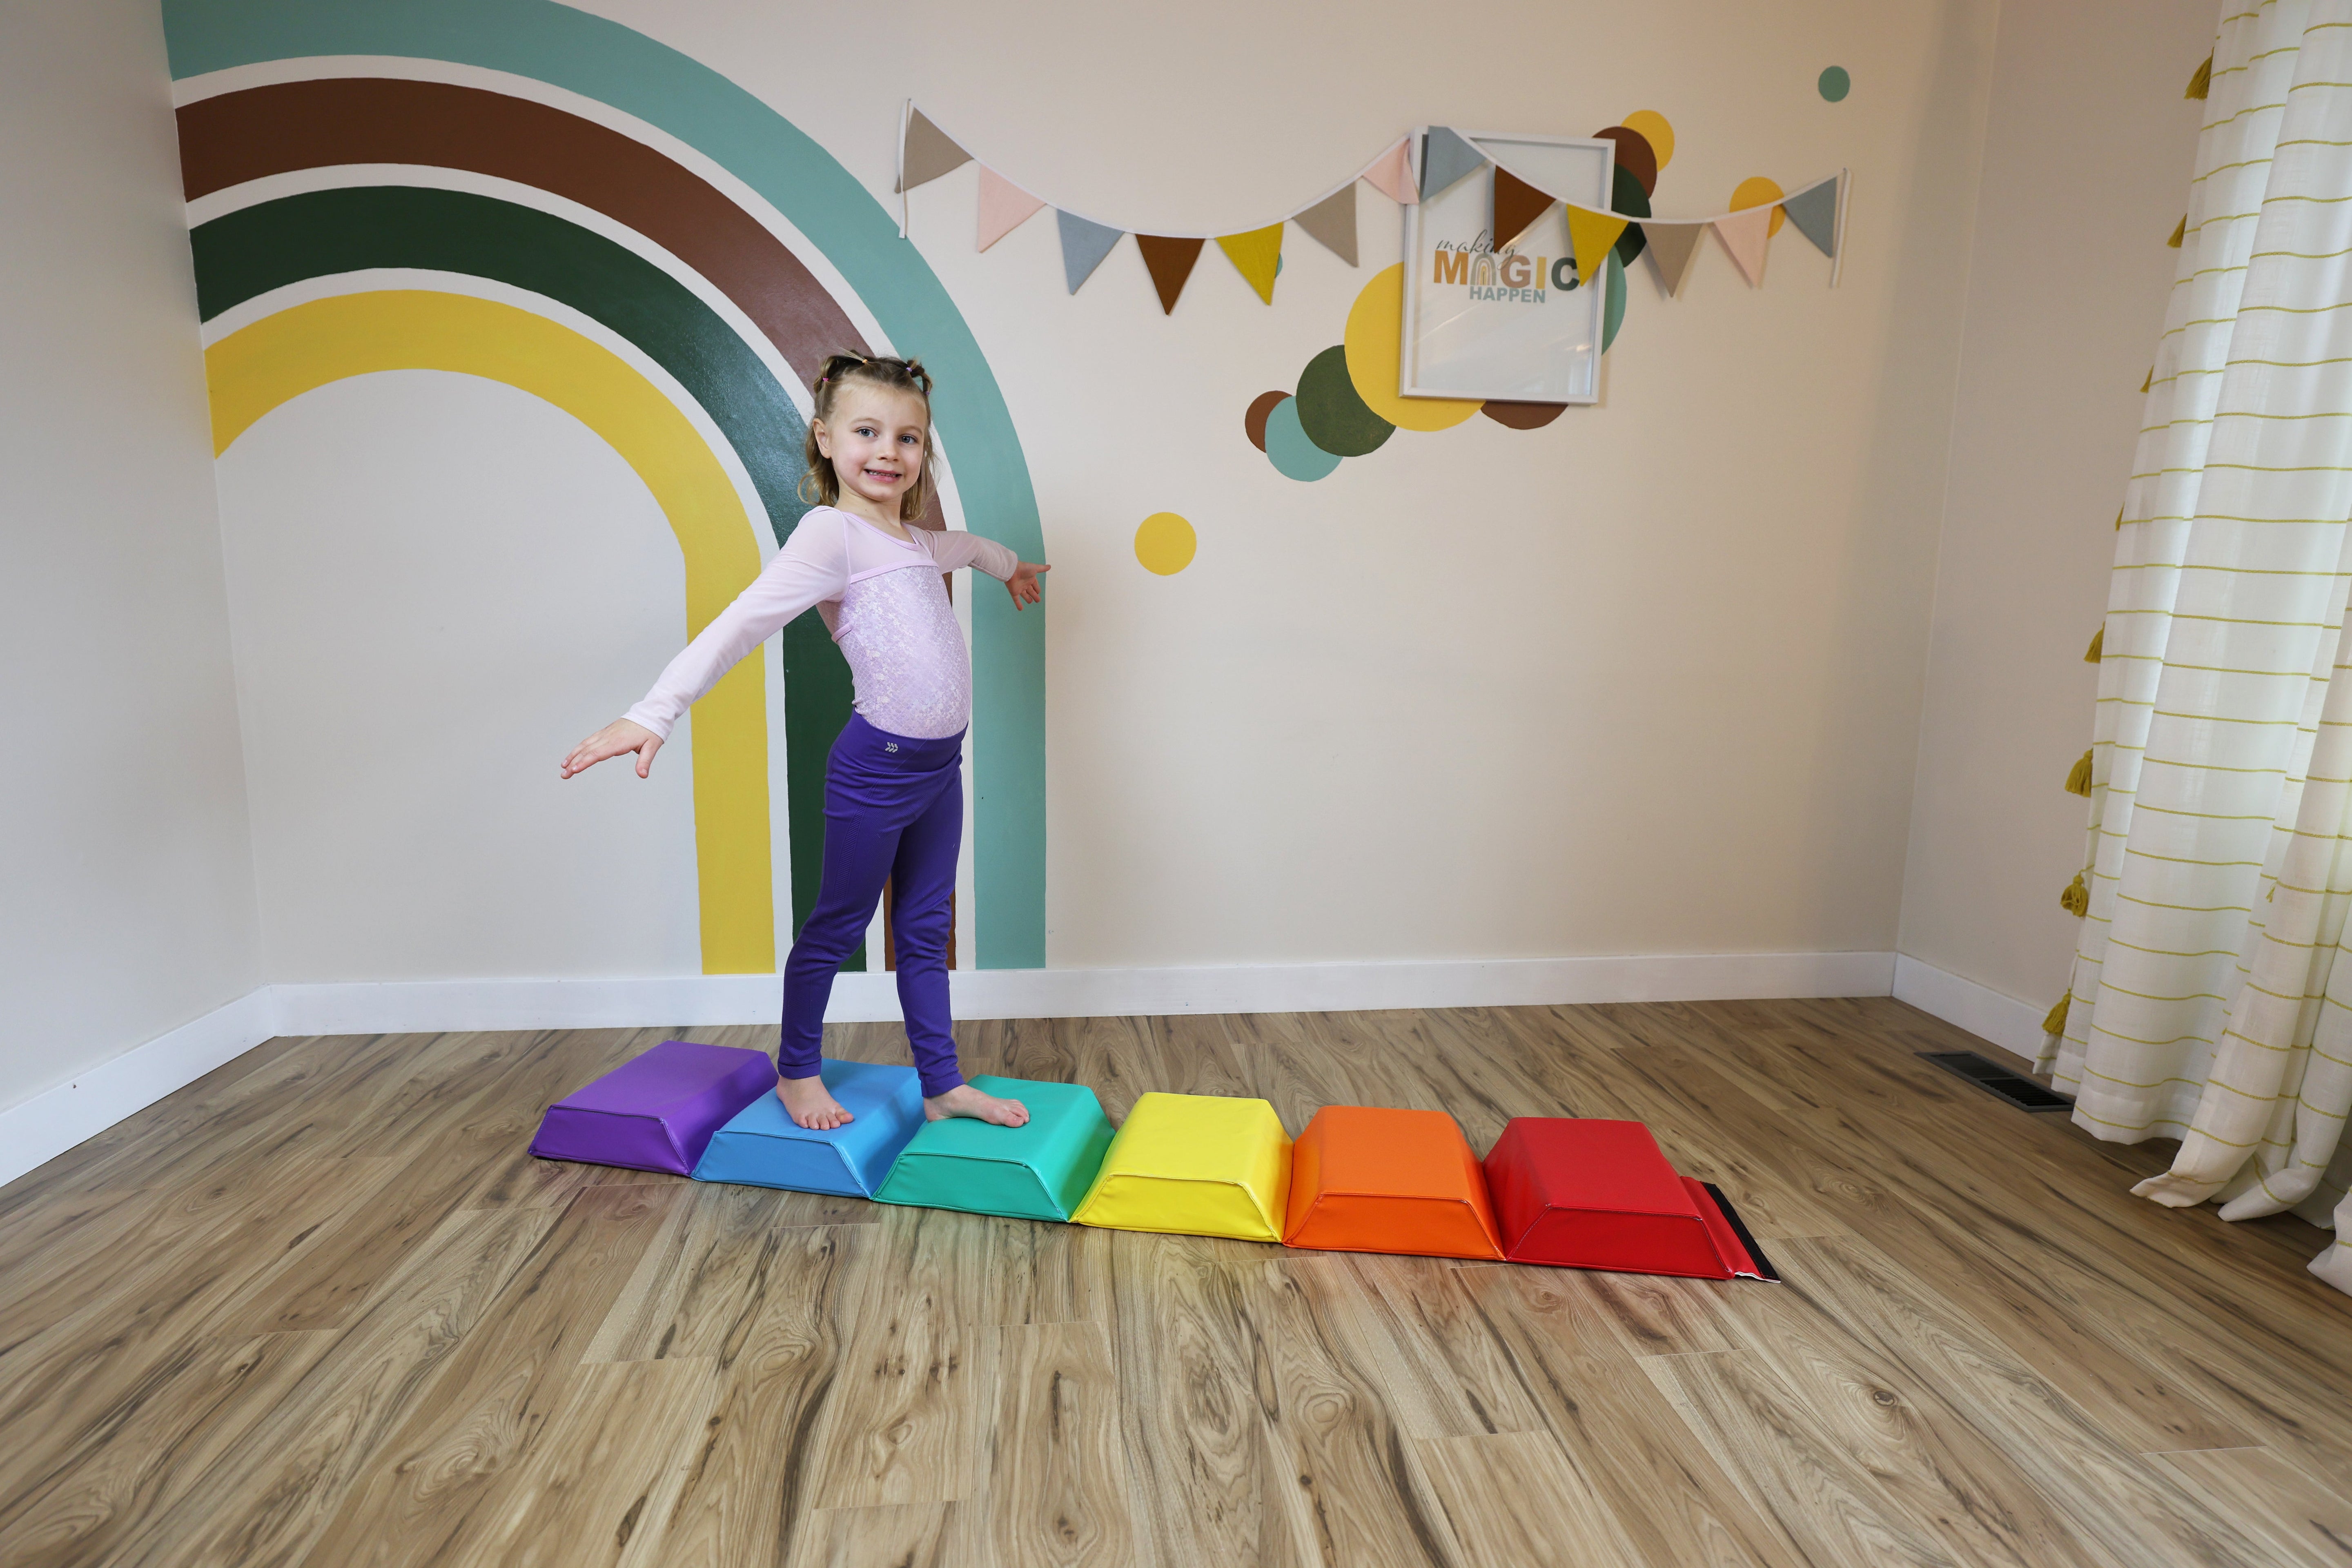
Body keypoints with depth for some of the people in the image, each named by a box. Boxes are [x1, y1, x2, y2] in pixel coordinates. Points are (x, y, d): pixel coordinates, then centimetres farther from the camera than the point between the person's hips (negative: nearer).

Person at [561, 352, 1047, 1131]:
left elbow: (966, 546, 36)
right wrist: (655, 712, -34)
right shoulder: (831, 534, -14)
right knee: (838, 926, 10)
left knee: (925, 930, 15)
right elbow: (743, 622, -25)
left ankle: (943, 1086, 27)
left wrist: (1010, 564, 56)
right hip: (877, 767, -7)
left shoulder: (914, 542, 11)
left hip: (940, 766, 7)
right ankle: (795, 1070, 32)